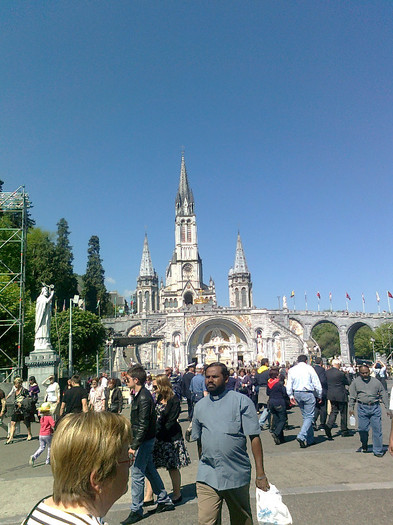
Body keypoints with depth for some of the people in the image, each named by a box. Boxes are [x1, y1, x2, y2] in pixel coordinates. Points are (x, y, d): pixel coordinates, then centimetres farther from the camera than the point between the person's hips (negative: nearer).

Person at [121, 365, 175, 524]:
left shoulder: (144, 398, -23)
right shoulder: (138, 395, 8)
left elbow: (143, 425, -25)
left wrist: (134, 446, -24)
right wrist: (132, 441, 21)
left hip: (144, 441, -10)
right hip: (145, 440, 10)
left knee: (136, 474, 0)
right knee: (150, 470, 18)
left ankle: (136, 511, 14)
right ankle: (164, 500, 30)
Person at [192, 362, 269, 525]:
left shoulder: (242, 401, -5)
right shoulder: (200, 406, 7)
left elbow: (254, 437, -7)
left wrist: (260, 474, -10)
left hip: (237, 475, -2)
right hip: (207, 477, 2)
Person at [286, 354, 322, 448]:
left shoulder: (292, 370, 7)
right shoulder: (309, 368, -5)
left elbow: (289, 384, 6)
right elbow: (316, 383, -4)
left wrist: (291, 395, 12)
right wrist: (319, 395, 4)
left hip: (297, 394, 5)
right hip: (308, 394, -5)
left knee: (305, 416, 15)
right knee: (309, 416, 0)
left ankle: (310, 439, 20)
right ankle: (301, 436, -16)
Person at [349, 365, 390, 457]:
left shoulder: (376, 382, 4)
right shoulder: (355, 382, 4)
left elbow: (384, 395, 9)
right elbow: (352, 396, 8)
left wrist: (388, 409, 7)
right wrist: (351, 408, 0)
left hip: (375, 407, 0)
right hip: (362, 408, 0)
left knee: (377, 429, -1)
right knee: (362, 429, 3)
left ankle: (378, 451, 11)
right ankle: (364, 445, 29)